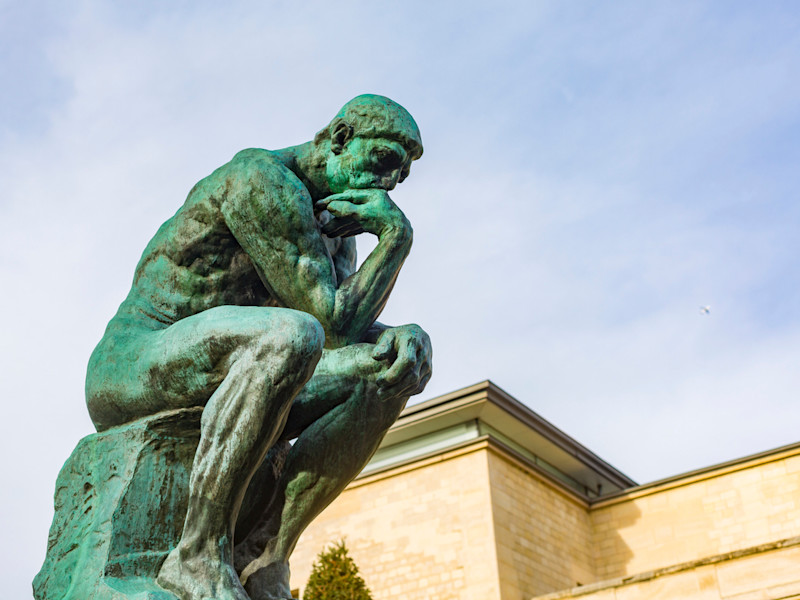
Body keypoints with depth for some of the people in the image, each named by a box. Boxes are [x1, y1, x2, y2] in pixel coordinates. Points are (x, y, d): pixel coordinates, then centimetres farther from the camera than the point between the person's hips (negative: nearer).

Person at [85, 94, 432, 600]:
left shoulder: (337, 217, 15)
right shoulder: (265, 181, -15)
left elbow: (354, 328, 4)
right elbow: (334, 322, -20)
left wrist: (406, 340, -17)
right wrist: (397, 236, -13)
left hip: (212, 391, 9)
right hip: (132, 372, -9)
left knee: (396, 366, -7)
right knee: (290, 335, -38)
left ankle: (261, 556, -16)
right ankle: (200, 555, -27)